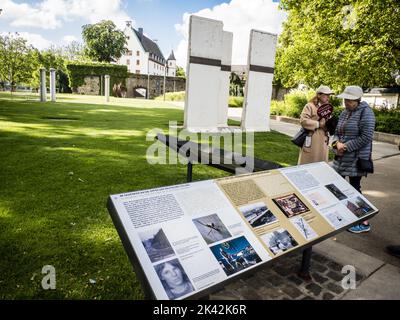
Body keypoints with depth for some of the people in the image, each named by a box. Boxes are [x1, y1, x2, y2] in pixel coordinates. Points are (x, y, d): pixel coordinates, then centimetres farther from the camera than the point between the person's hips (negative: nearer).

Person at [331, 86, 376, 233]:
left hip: (356, 158, -7)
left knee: (354, 188, -2)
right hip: (342, 156, 7)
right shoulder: (344, 113, 10)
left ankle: (364, 223, 11)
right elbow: (337, 132, 13)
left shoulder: (365, 112, -12)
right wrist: (337, 143, -9)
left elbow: (366, 137, -18)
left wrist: (346, 147, -17)